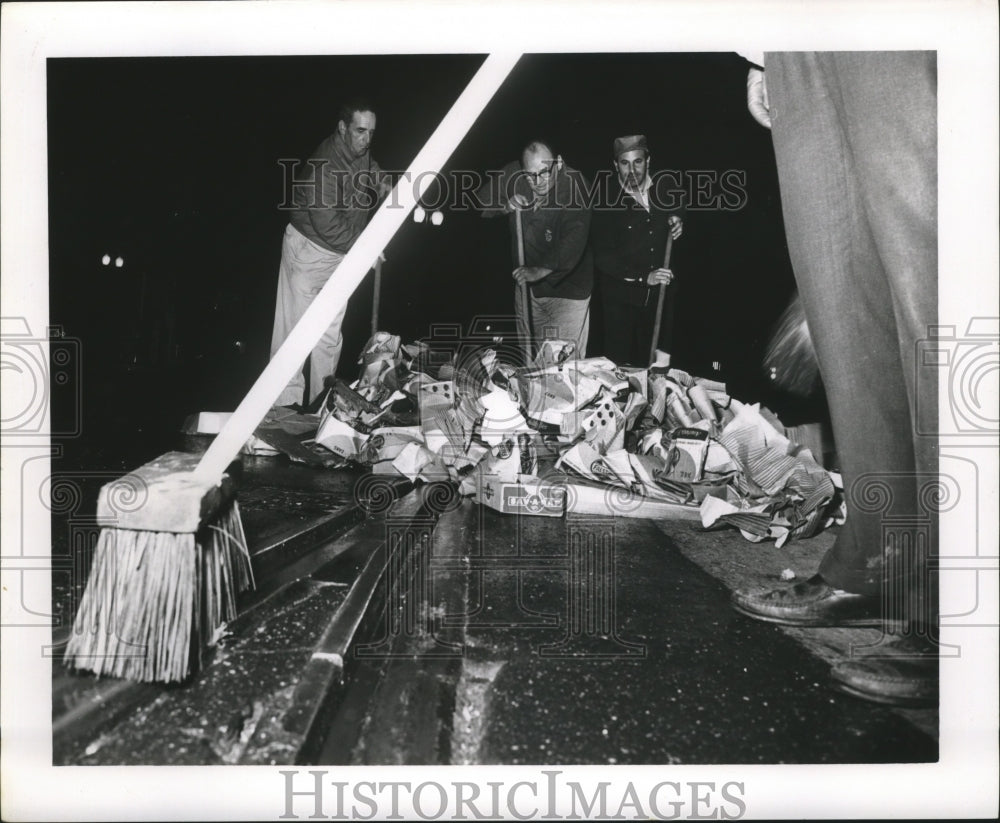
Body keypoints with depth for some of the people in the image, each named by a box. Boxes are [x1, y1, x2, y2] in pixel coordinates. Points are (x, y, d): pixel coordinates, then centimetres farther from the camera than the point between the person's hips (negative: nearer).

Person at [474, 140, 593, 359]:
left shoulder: (574, 183, -20)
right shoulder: (512, 175, -5)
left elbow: (575, 237, -31)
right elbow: (481, 202, 8)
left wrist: (541, 270, -42)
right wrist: (505, 206, -13)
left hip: (566, 286, -5)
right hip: (526, 284, 5)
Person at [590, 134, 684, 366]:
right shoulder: (606, 202, -10)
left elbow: (678, 215, 23)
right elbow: (603, 258, -15)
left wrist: (678, 223, -2)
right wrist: (644, 277, -23)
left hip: (660, 296, 4)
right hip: (621, 300, -3)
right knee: (620, 368, 3)